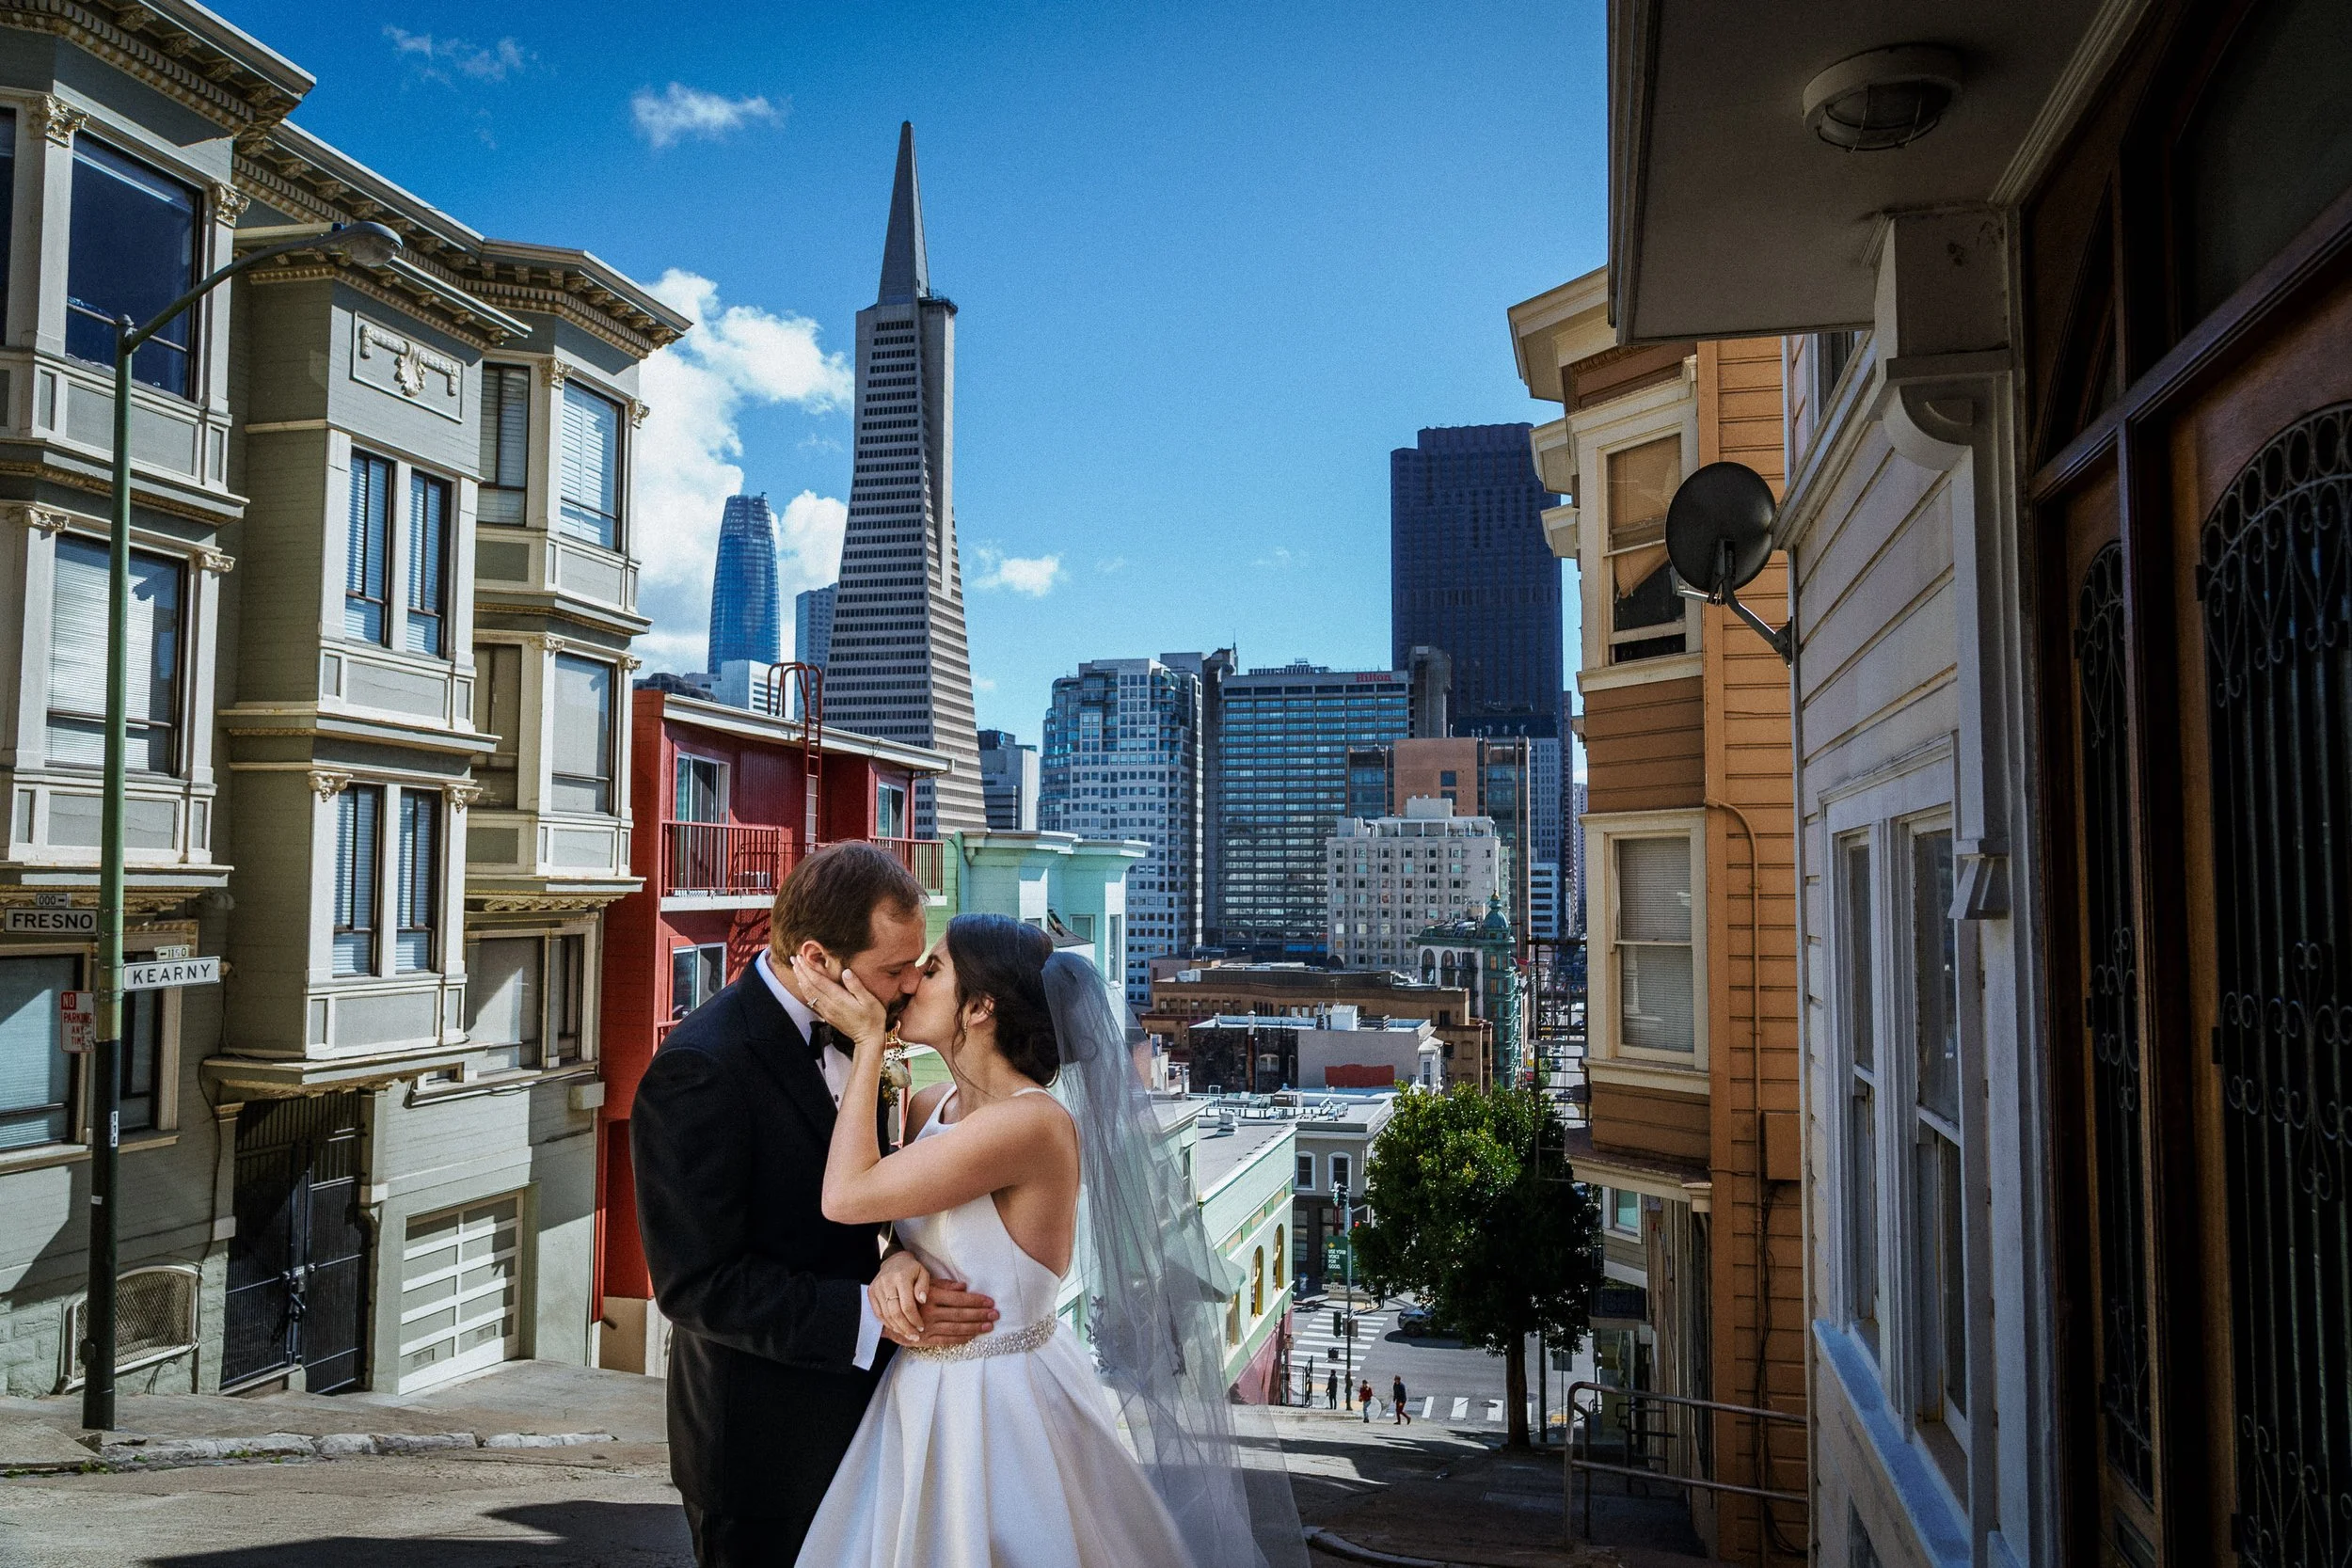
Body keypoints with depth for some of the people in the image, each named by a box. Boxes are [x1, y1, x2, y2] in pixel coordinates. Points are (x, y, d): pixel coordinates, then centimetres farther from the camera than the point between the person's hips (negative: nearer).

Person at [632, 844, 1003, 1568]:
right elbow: (699, 1283, -24)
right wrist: (869, 1315, -28)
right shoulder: (699, 1071, -24)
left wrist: (902, 1257, -16)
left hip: (846, 1400, 8)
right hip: (763, 1439, -7)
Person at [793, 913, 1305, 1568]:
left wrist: (868, 1042, -16)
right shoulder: (930, 1106, 1)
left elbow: (846, 1196, -23)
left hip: (1001, 1409, -7)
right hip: (922, 1396, 8)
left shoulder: (1032, 1122, -25)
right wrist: (896, 1264, -13)